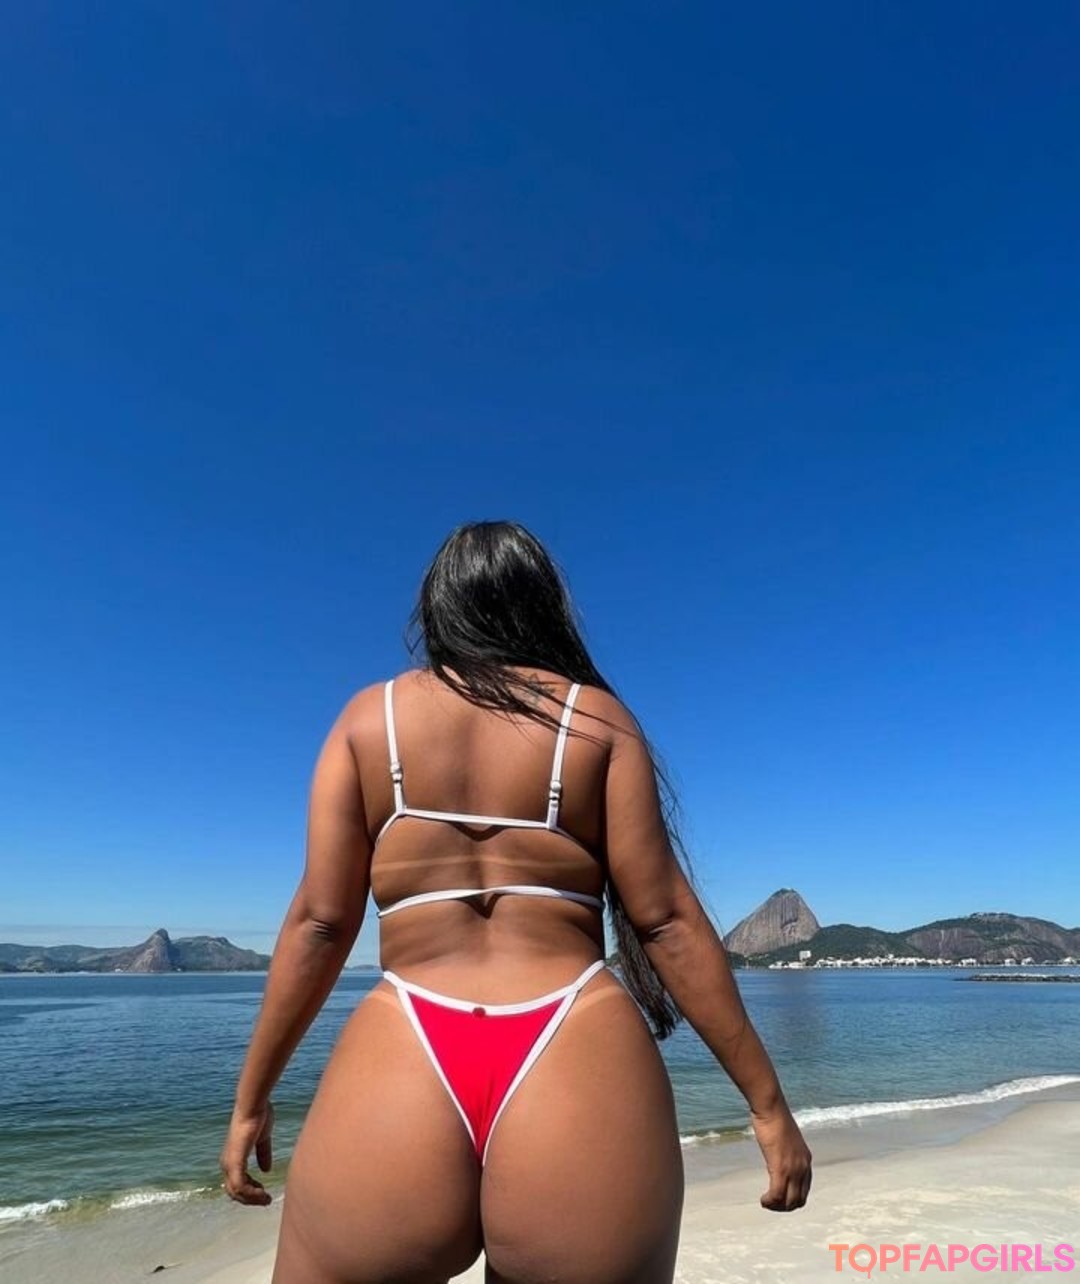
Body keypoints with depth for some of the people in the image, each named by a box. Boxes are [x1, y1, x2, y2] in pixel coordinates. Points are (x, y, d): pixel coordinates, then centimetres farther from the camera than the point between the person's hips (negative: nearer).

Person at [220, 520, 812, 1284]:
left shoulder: (368, 718, 7)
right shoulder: (599, 719, 5)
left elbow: (320, 923, 4)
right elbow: (666, 919, 0)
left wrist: (252, 1099, 15)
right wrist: (768, 1101, 7)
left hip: (401, 1078, 1)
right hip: (580, 1081, 0)